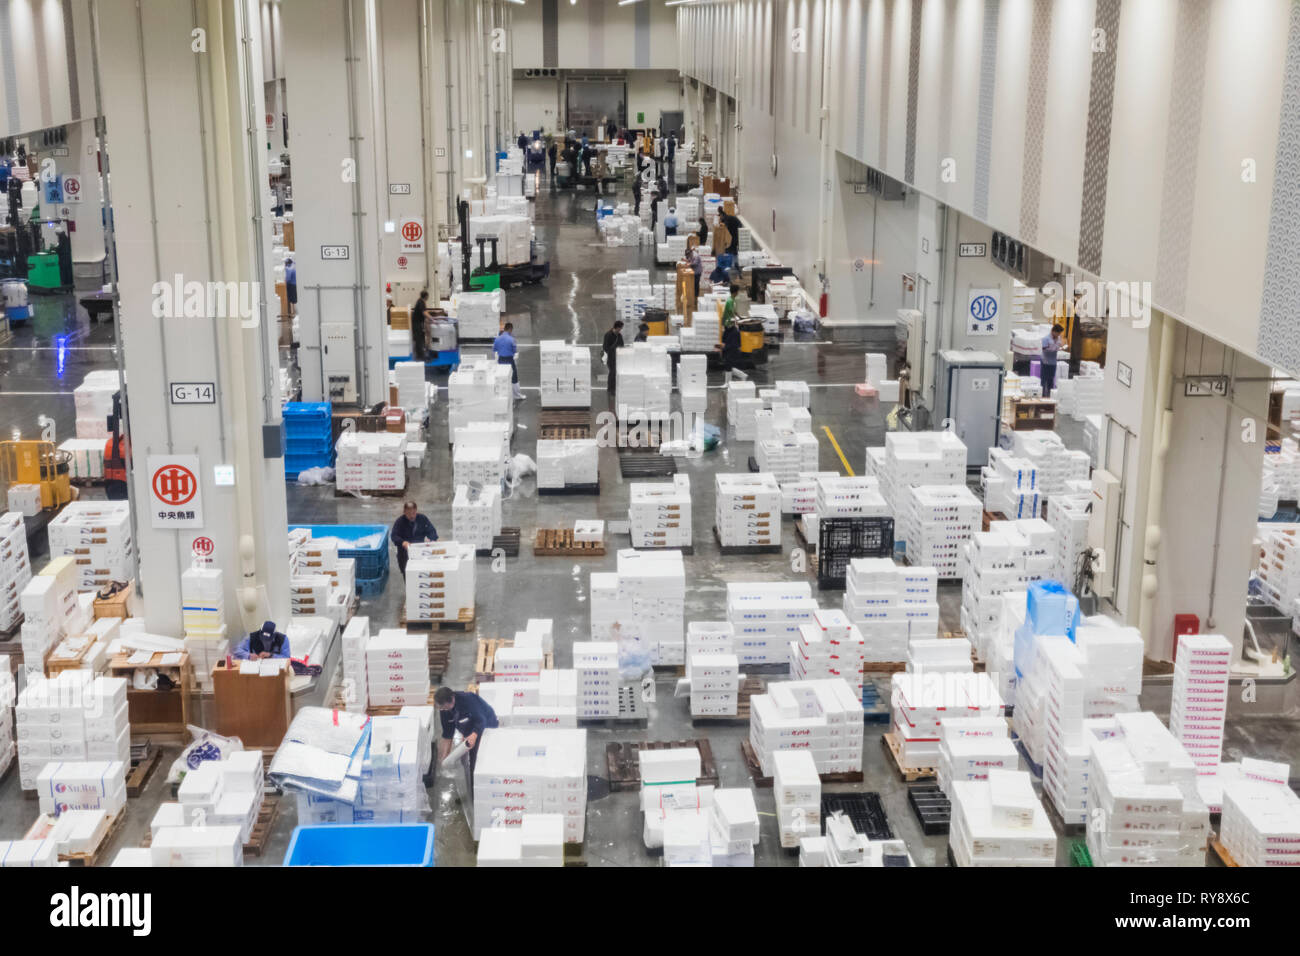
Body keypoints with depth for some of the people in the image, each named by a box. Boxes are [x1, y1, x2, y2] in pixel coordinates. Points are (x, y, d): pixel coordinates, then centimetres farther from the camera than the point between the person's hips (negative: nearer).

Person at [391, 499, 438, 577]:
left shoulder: (422, 519, 1)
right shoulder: (400, 521, -5)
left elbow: (432, 531, 1)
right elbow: (394, 536, -11)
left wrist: (429, 539, -23)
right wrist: (403, 542, -32)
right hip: (405, 548, -1)